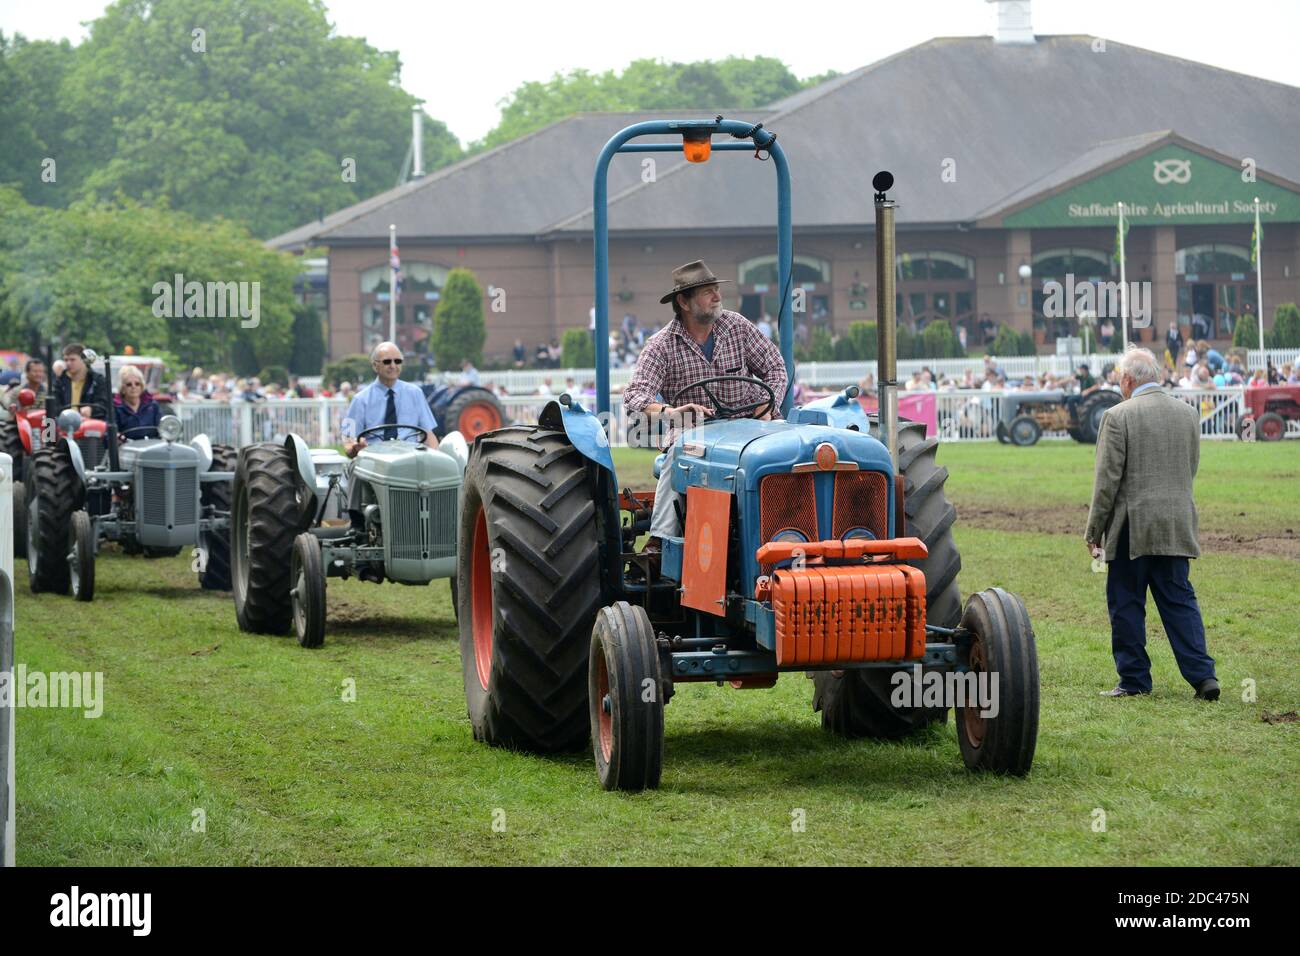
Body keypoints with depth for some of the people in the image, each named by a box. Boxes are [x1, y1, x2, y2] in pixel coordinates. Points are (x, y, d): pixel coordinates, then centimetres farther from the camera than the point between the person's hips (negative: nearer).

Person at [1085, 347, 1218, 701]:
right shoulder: (1188, 413, 7)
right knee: (1179, 599, 9)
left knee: (1126, 604, 5)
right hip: (1177, 527, 5)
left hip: (1131, 526, -5)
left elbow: (1107, 480, -10)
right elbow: (1191, 469, 14)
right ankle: (1202, 675, 0)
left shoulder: (1118, 417, -11)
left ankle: (1134, 679, 8)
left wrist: (1094, 531, -3)